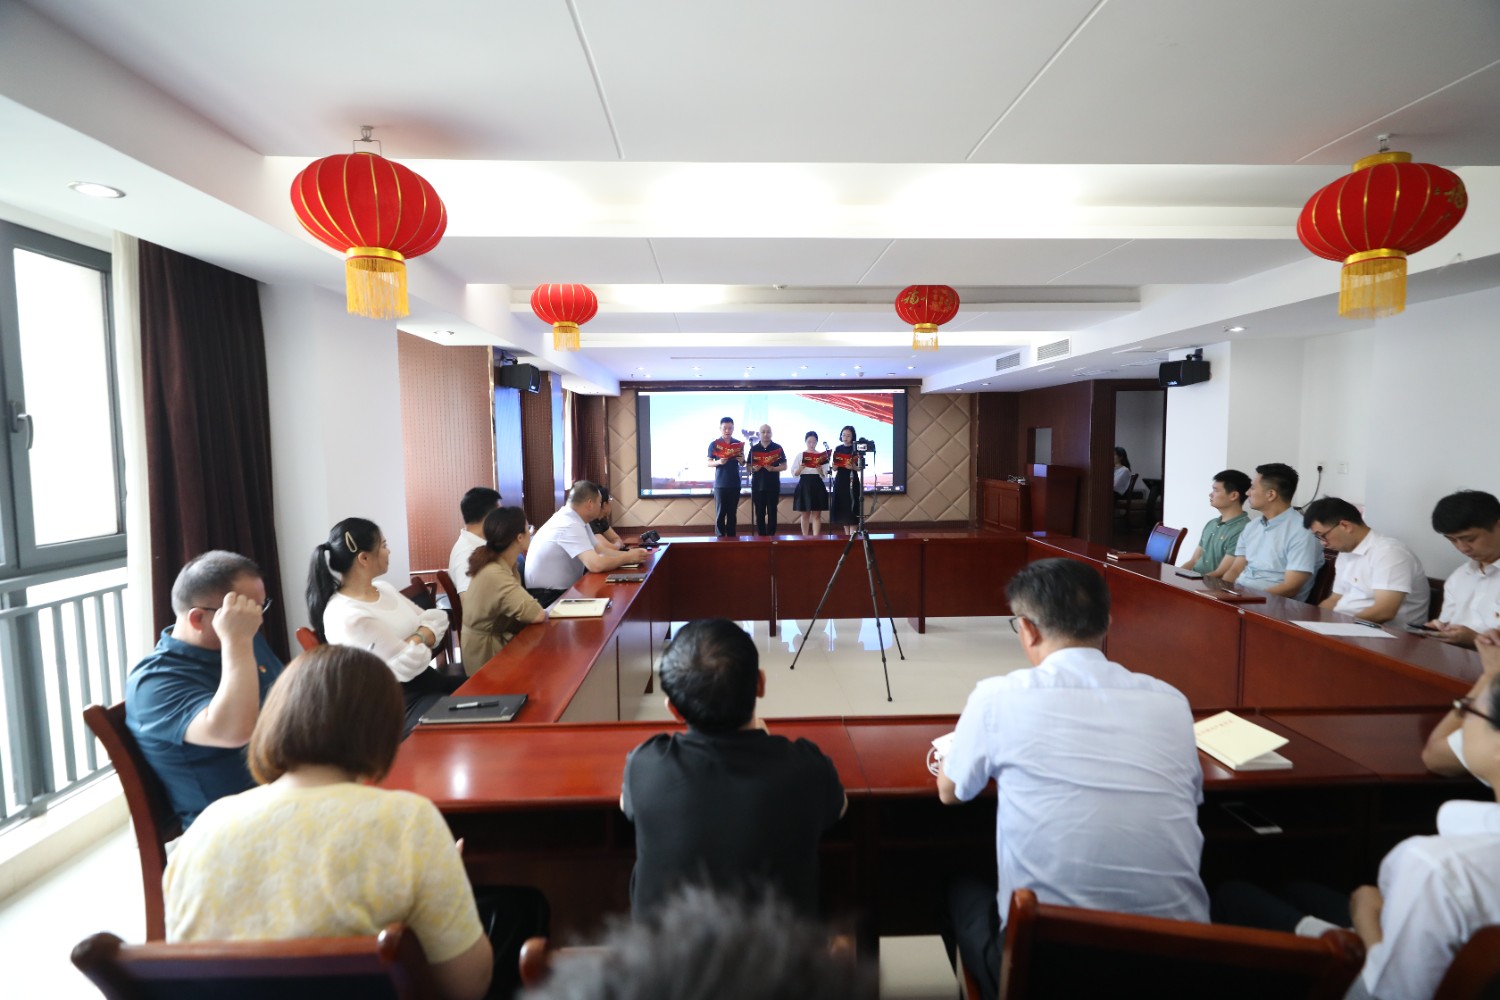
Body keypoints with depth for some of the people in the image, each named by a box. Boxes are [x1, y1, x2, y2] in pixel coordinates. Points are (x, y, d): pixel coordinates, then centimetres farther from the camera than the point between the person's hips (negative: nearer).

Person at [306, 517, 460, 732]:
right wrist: (423, 641, -3)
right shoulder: (346, 617, -20)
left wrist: (416, 640, -11)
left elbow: (437, 619, 6)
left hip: (426, 681, 8)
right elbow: (410, 662, -21)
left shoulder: (383, 589, 8)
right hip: (400, 704, -8)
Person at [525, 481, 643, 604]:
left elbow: (601, 551, 9)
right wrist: (628, 558, -18)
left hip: (562, 590, 9)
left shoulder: (573, 519, 4)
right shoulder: (570, 525, -24)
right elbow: (596, 564, -33)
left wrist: (629, 554, -6)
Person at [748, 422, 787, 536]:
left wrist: (773, 469, -15)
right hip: (758, 485, 1)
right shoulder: (754, 448, 6)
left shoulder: (777, 448, 3)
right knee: (759, 513, 4)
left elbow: (784, 466, 2)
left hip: (773, 485, -1)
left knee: (772, 513, 1)